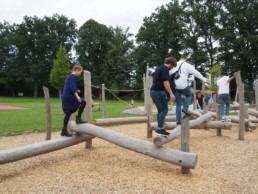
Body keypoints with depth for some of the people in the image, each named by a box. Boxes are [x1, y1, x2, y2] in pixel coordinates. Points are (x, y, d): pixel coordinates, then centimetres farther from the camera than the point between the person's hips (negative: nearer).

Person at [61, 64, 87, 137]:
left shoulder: (69, 76, 19)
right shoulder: (73, 76, -10)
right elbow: (72, 87, -23)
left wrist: (76, 90, 40)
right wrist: (77, 95, -33)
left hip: (65, 98, 9)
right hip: (69, 96, -9)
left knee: (68, 114, 11)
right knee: (83, 102, -1)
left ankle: (64, 131, 13)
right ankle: (78, 118, -3)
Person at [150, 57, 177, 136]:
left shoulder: (159, 68, 19)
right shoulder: (165, 69, -11)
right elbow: (165, 82, -20)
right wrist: (171, 94, -21)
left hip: (153, 91, 10)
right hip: (159, 92, -10)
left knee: (160, 110, 13)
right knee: (164, 110, -6)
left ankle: (160, 128, 14)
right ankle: (159, 129, -10)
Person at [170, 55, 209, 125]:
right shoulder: (186, 65, 1)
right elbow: (196, 73, -2)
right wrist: (204, 79, 1)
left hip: (174, 86, 4)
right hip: (183, 85, -4)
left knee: (178, 104, 11)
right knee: (189, 95, 26)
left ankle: (178, 120, 8)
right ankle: (185, 108, 3)